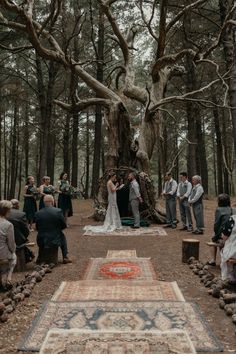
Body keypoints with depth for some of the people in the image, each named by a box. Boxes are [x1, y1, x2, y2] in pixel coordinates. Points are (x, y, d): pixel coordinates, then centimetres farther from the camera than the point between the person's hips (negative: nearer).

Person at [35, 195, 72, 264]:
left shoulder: (38, 213, -8)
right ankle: (65, 257, 25)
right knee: (63, 237, 30)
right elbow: (64, 226, -4)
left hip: (42, 242, 2)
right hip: (55, 240, -2)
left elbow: (37, 228, 3)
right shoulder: (58, 211, -13)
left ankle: (39, 258, 37)